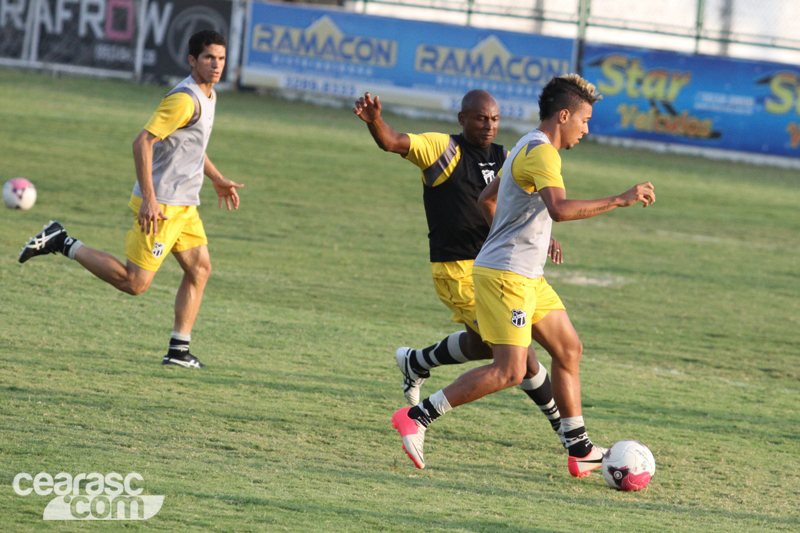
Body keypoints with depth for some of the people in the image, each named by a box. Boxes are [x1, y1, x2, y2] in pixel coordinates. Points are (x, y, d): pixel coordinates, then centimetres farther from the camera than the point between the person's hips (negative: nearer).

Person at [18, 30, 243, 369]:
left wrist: (217, 180, 28)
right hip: (161, 205, -9)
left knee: (199, 269, 6)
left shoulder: (207, 96, 13)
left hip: (183, 206, 9)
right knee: (135, 282, -8)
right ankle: (62, 243, 0)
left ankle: (179, 350, 10)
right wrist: (148, 199, -26)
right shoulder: (184, 99, -19)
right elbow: (143, 143, -24)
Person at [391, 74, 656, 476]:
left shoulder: (528, 147, 17)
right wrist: (619, 201, -31)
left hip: (527, 277, 11)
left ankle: (580, 451, 15)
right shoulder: (541, 152, -16)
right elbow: (560, 209, -33)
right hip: (506, 275, -11)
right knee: (509, 371, -14)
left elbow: (487, 199, 29)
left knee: (569, 350, 12)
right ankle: (416, 418, -11)